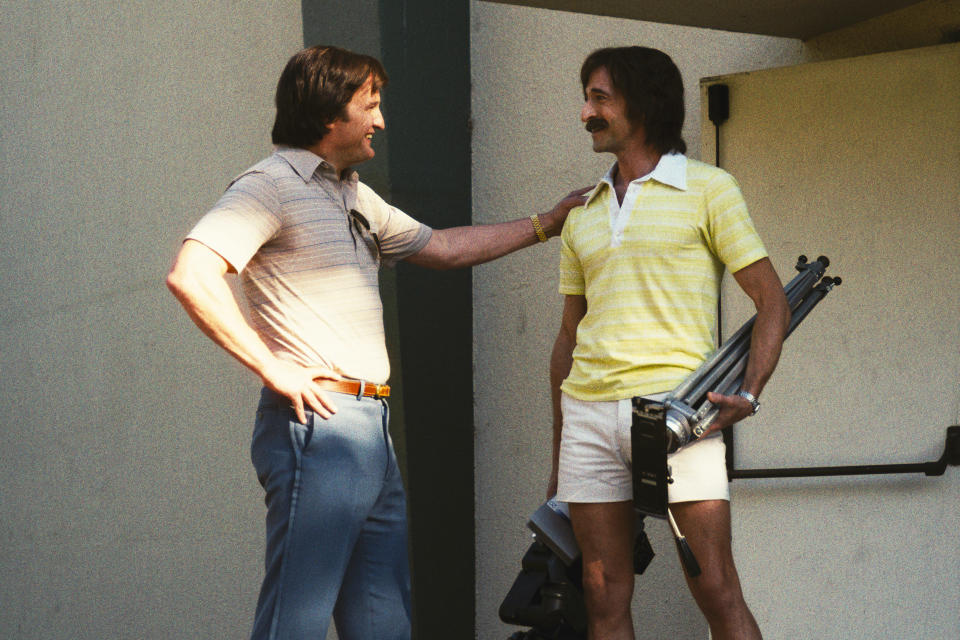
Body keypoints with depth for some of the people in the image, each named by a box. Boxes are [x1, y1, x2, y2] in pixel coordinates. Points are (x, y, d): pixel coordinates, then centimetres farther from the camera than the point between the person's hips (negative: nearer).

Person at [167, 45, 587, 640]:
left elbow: (442, 248, 34)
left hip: (372, 431, 10)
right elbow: (191, 276, -21)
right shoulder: (272, 185, -8)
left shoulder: (355, 197, 21)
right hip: (317, 424, -9)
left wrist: (544, 225, 34)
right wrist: (272, 368, -18)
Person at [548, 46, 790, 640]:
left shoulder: (707, 189, 4)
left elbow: (773, 302, 1)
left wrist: (750, 392, -15)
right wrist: (559, 457, 19)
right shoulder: (583, 215, 18)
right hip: (588, 412, 5)